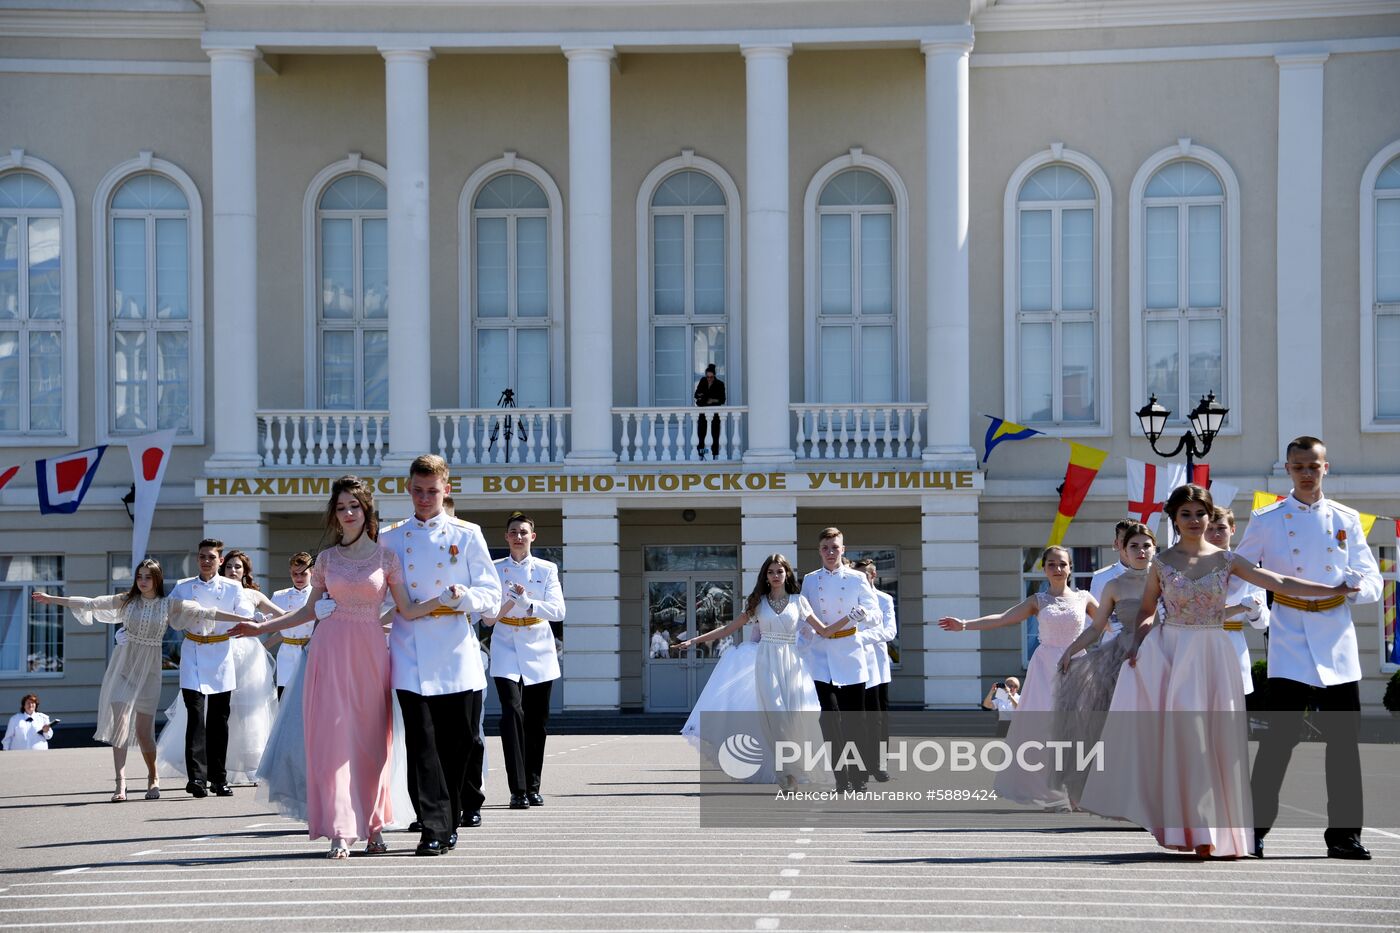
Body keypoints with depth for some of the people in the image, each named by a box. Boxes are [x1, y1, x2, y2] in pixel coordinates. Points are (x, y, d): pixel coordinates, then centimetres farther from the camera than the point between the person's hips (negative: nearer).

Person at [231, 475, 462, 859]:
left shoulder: (386, 556, 5)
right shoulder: (327, 558, 9)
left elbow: (407, 610, 2)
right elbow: (309, 610, 14)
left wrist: (444, 596, -12)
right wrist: (262, 627, 11)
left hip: (370, 653, 0)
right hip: (331, 652, 1)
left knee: (371, 742, 2)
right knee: (333, 739, -7)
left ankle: (373, 826, 14)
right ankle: (341, 831, -7)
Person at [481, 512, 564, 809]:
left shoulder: (547, 570, 7)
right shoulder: (495, 569, 6)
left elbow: (558, 610, -4)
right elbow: (486, 617, 3)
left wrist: (527, 602, -18)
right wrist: (509, 600, -16)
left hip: (539, 653, 2)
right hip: (507, 651, -2)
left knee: (537, 721, 4)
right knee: (512, 712, -17)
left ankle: (532, 787, 17)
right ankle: (518, 790, -18)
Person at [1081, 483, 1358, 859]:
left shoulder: (1226, 560, 4)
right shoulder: (1162, 563, 4)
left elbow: (1279, 583, 0)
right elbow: (1146, 609, 11)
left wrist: (1337, 589, -6)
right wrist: (1137, 644, -6)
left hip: (1213, 657, 1)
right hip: (1172, 654, -1)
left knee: (1219, 741, -1)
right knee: (1183, 735, -10)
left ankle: (1219, 830, 7)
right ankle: (1197, 831, -6)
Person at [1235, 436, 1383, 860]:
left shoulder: (1346, 520, 13)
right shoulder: (1267, 521, 6)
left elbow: (1373, 582, 10)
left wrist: (1357, 584, -11)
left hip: (1338, 646, 3)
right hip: (1290, 645, -3)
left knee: (1344, 738, 2)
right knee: (1282, 734, -11)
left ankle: (1343, 834, 11)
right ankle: (1254, 828, -2)